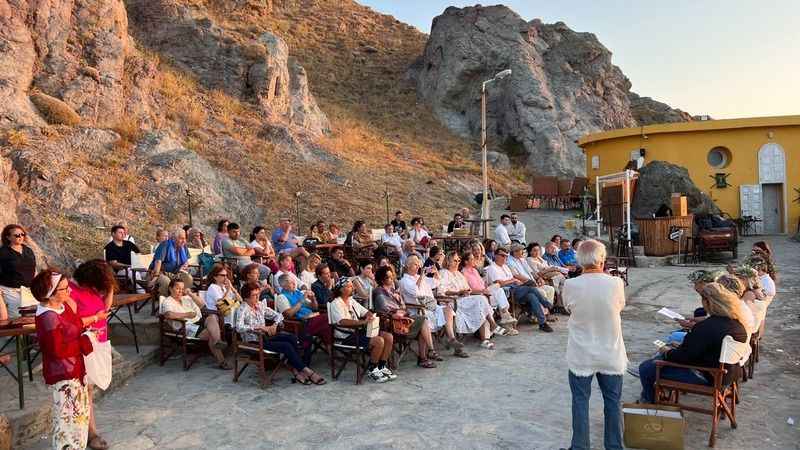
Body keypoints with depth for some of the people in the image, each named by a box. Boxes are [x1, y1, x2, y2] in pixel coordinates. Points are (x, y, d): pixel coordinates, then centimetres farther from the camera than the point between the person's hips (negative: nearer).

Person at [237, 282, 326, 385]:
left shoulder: (261, 305, 10)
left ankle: (295, 370, -18)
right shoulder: (243, 309, -9)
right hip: (253, 341, -7)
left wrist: (275, 325, -7)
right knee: (286, 346, -22)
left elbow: (278, 316, 15)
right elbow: (239, 328, -27)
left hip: (264, 335, 7)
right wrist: (259, 327, -28)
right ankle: (306, 371, -11)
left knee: (292, 338, -17)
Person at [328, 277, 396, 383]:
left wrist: (370, 316, -3)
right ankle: (371, 370, -6)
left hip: (358, 331, 9)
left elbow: (366, 312, 22)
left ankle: (382, 367, 2)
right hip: (347, 336, -9)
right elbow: (342, 321, -25)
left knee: (389, 337, -6)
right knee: (378, 341, -25)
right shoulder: (336, 304, -9)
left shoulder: (352, 301, 19)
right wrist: (363, 322, -34)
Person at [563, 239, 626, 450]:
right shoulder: (615, 283, -15)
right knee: (613, 402, 16)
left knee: (580, 402, 12)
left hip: (581, 355, -1)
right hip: (611, 354, 1)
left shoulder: (570, 285, -16)